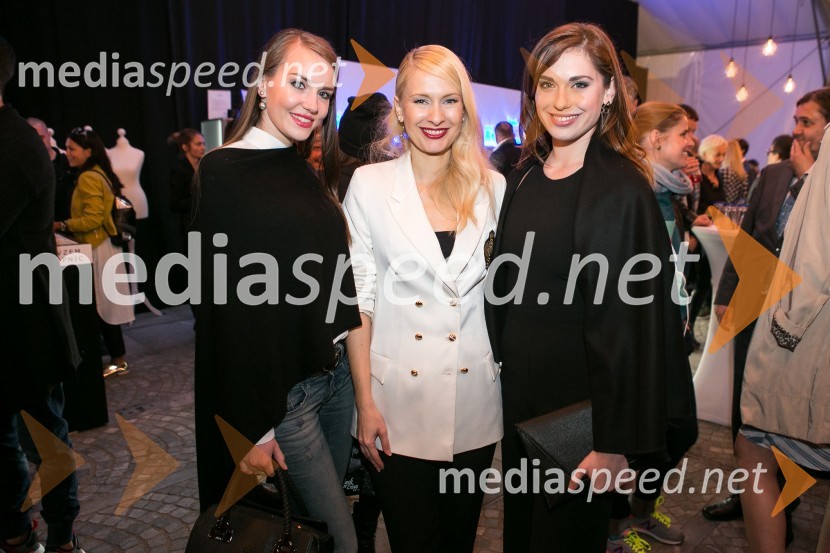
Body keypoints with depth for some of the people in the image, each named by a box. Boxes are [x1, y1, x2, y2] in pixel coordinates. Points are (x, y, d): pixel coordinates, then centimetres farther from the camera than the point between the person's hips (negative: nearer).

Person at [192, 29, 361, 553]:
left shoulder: (309, 173, 9)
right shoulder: (223, 174, -13)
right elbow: (228, 305, -15)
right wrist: (253, 427, -13)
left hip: (336, 372, 7)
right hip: (280, 389, -7)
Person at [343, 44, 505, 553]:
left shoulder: (492, 187, 1)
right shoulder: (369, 184, -5)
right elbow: (359, 299, -4)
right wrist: (365, 401, -6)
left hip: (475, 403, 3)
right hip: (399, 405, -2)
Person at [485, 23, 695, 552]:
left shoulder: (621, 190, -17)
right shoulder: (525, 178, 3)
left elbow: (628, 323, -18)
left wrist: (616, 444, -17)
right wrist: (500, 369, 10)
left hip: (578, 408, -6)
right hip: (519, 397, 6)